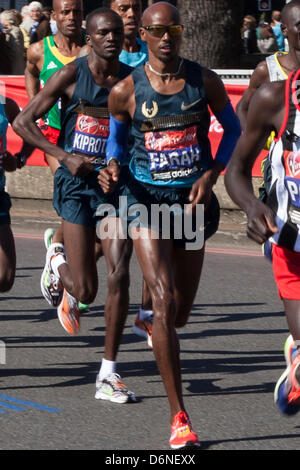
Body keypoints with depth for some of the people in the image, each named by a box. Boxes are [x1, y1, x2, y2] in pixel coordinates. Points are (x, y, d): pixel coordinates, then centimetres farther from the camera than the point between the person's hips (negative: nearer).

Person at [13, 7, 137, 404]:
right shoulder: (71, 76, -8)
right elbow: (23, 122, -8)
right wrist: (64, 156, -19)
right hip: (76, 182, -2)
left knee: (119, 275, -11)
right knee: (86, 291, -6)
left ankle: (108, 374, -1)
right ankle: (58, 265, 33)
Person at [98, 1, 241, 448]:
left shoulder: (205, 81, -2)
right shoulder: (125, 91, -4)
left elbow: (232, 129, 10)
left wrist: (211, 175, -4)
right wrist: (111, 166, -11)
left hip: (194, 199, 2)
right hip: (147, 200, -2)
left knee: (180, 313, 11)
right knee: (164, 302, -17)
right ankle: (179, 417, -16)